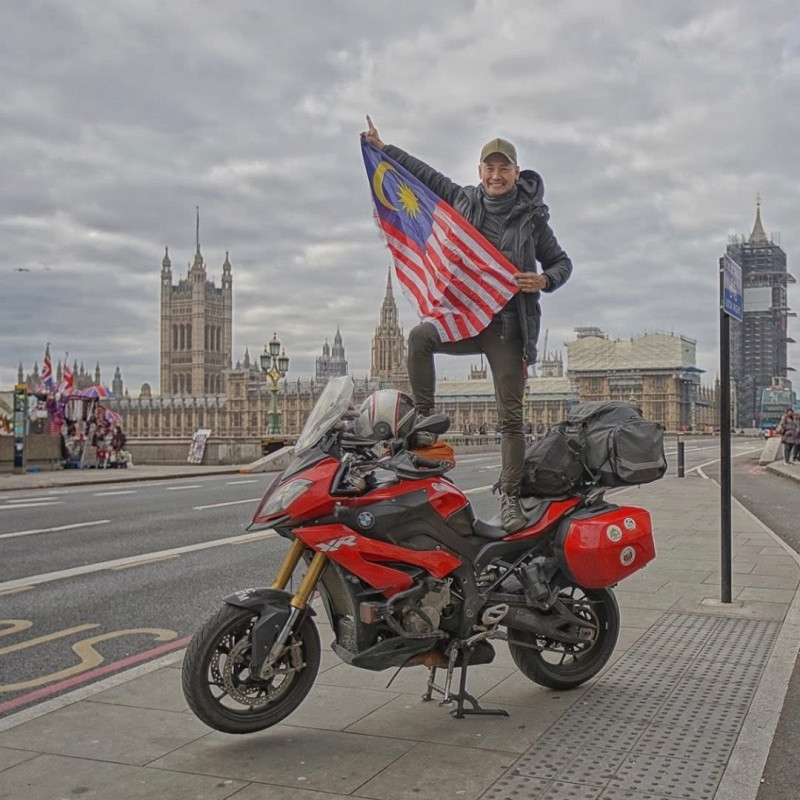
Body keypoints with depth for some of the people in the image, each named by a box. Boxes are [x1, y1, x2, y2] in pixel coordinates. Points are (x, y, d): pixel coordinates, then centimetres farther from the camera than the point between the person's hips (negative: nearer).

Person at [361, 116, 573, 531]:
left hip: (508, 327, -2)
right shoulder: (464, 199, 8)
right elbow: (423, 173, 20)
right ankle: (423, 420, -19)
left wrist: (544, 280, -13)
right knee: (420, 336, -29)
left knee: (510, 416, -2)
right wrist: (381, 147, 22)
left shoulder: (531, 217, 2)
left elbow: (562, 262, 9)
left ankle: (509, 498, 4)